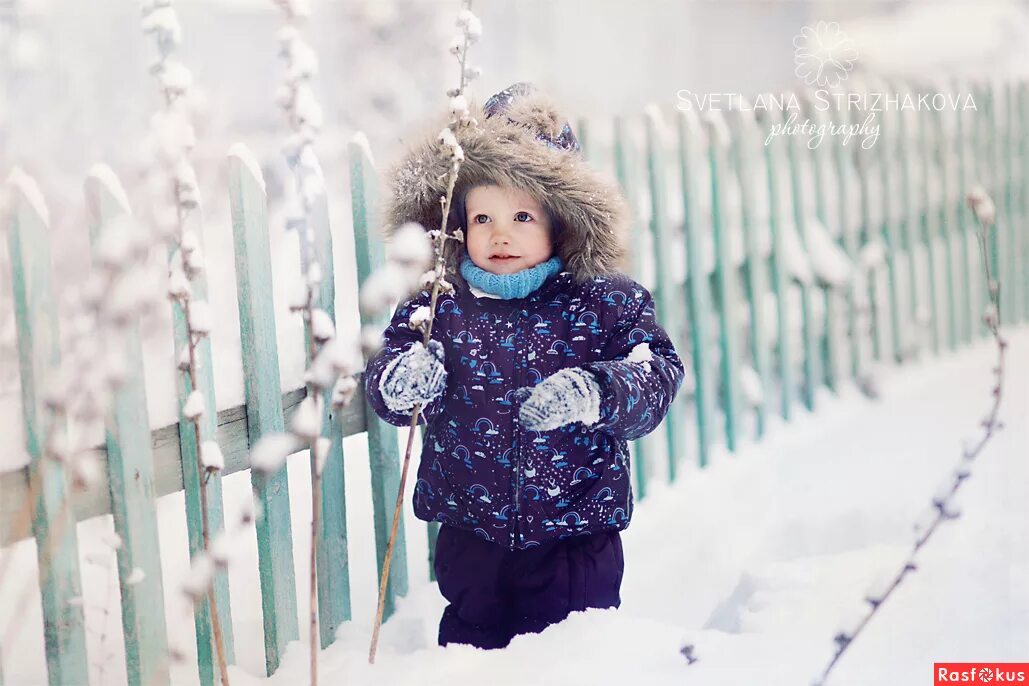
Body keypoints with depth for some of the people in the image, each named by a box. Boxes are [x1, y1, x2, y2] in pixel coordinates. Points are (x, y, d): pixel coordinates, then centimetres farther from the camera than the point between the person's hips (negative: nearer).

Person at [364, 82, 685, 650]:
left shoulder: (606, 304, -5)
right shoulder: (438, 309, -1)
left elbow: (658, 373, -13)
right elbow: (382, 385, -2)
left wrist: (595, 393, -33)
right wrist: (397, 379, -27)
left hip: (575, 541, -2)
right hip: (470, 536, 2)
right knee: (470, 646, 15)